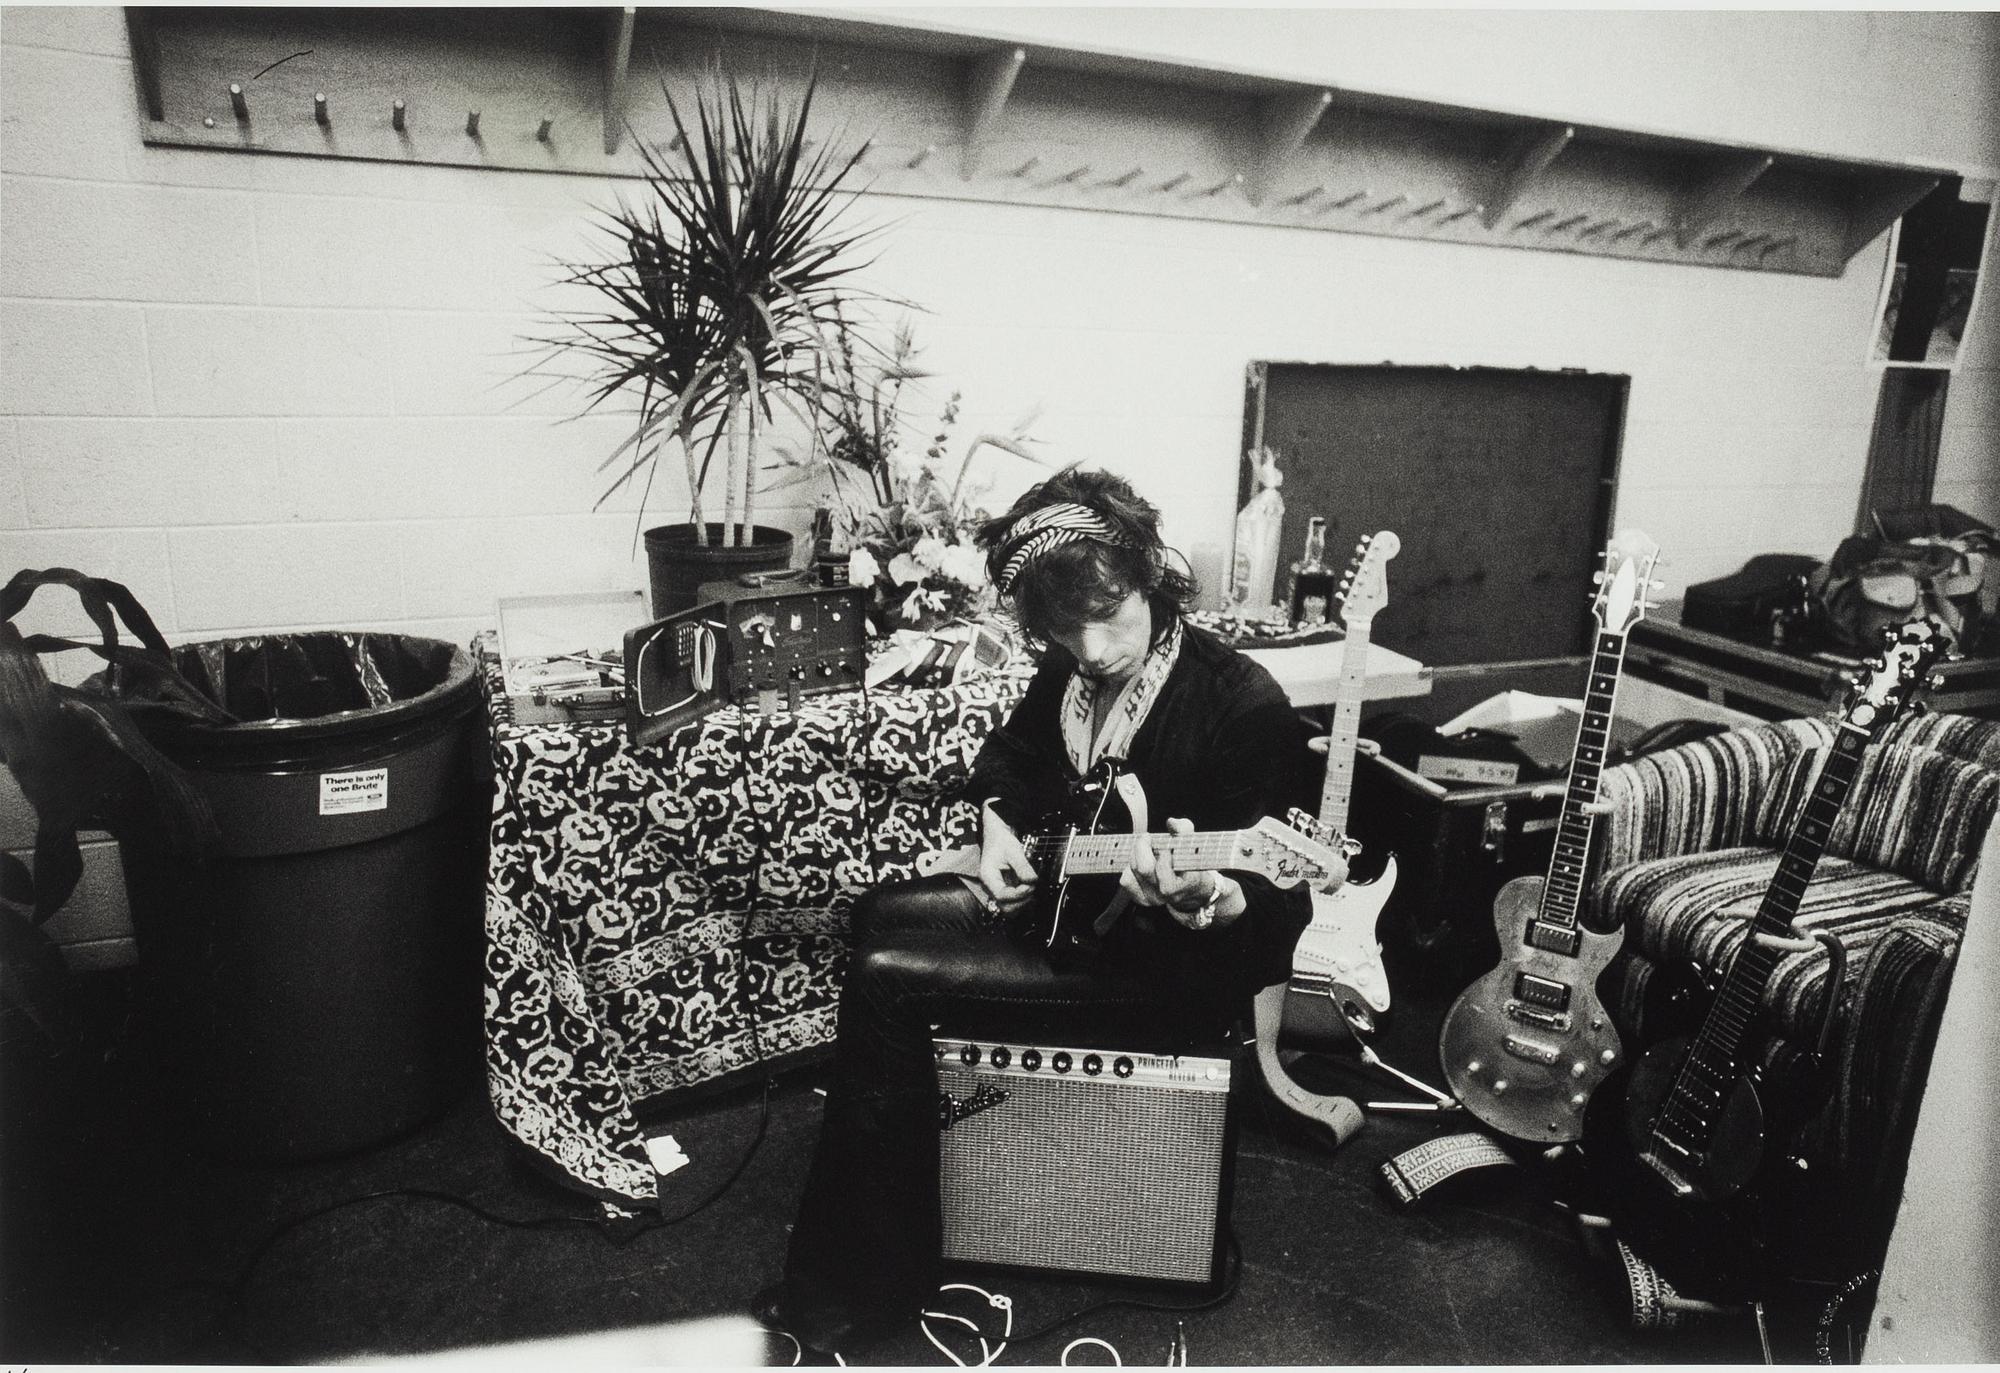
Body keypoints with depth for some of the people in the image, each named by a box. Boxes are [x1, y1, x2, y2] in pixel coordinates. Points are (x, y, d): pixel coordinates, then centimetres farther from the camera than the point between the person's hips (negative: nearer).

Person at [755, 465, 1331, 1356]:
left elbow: (1283, 907, -24)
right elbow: (1011, 753, 20)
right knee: (881, 916, 13)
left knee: (886, 982, -16)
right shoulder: (1069, 675, -2)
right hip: (1064, 897, 9)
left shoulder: (1242, 704, -24)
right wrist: (998, 823, 0)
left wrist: (1211, 904, -46)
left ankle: (871, 1285, 1)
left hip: (1175, 966, -9)